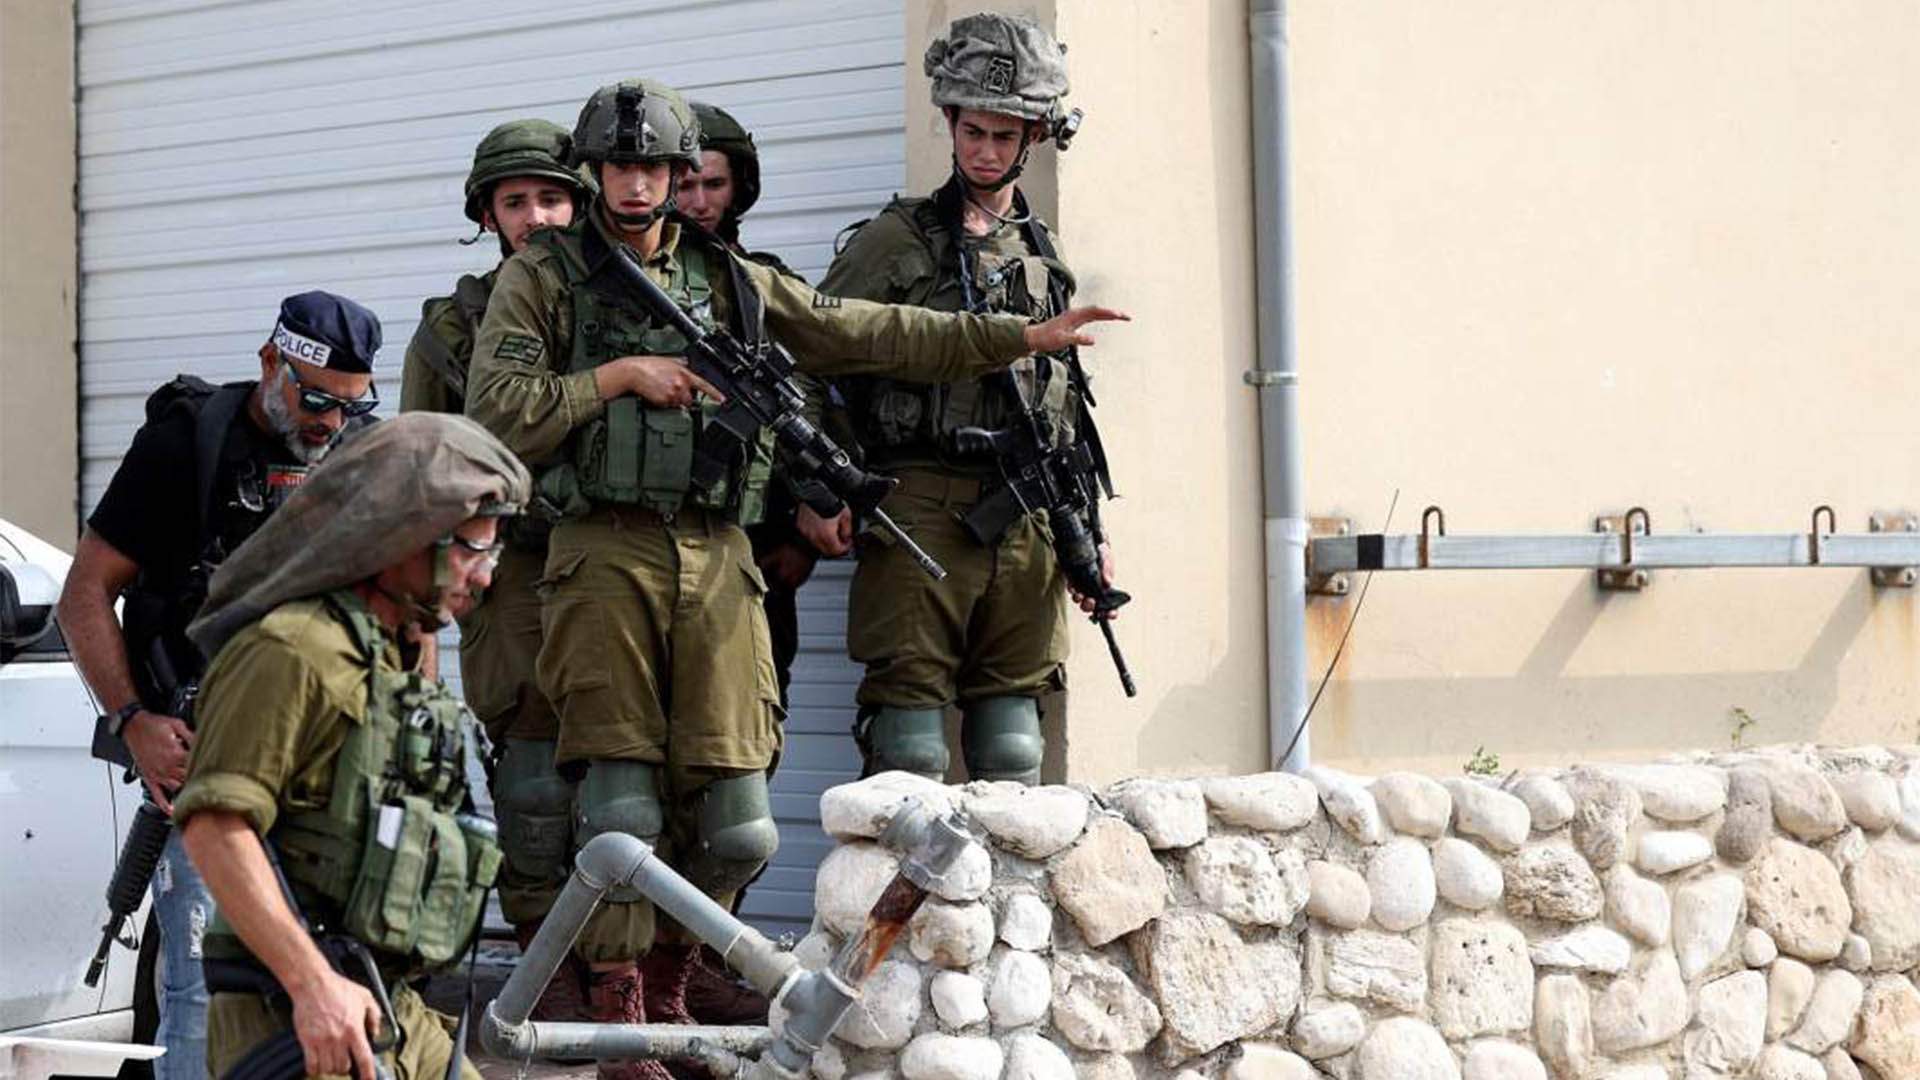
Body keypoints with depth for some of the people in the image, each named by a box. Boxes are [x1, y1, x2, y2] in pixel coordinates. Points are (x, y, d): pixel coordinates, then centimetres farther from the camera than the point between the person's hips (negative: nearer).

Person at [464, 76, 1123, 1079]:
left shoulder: (727, 278, 17)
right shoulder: (543, 277, 6)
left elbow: (867, 334, 18)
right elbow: (494, 418, -3)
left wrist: (1023, 336, 15)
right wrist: (616, 375, -8)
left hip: (716, 561, 4)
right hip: (606, 556, -4)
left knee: (733, 822, 0)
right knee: (621, 802, -8)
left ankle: (668, 985, 22)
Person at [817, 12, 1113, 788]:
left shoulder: (1046, 257, 19)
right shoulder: (897, 240, 3)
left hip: (1029, 522, 5)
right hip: (921, 512, -5)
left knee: (1012, 746, 7)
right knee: (910, 741, -6)